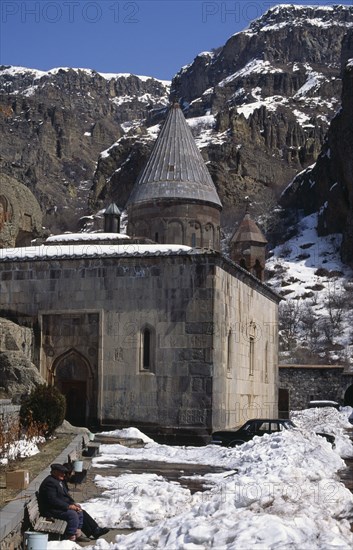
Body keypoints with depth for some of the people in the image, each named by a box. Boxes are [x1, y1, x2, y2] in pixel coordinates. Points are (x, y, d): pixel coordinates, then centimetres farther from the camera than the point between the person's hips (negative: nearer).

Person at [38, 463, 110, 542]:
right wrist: (68, 506, -24)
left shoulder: (60, 481, 15)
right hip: (52, 510, -11)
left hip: (61, 506, 11)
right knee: (72, 514, -26)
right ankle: (71, 537, -16)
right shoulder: (50, 482, -19)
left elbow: (66, 494, 19)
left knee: (80, 511, 1)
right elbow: (52, 500, -26)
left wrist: (73, 503, 0)